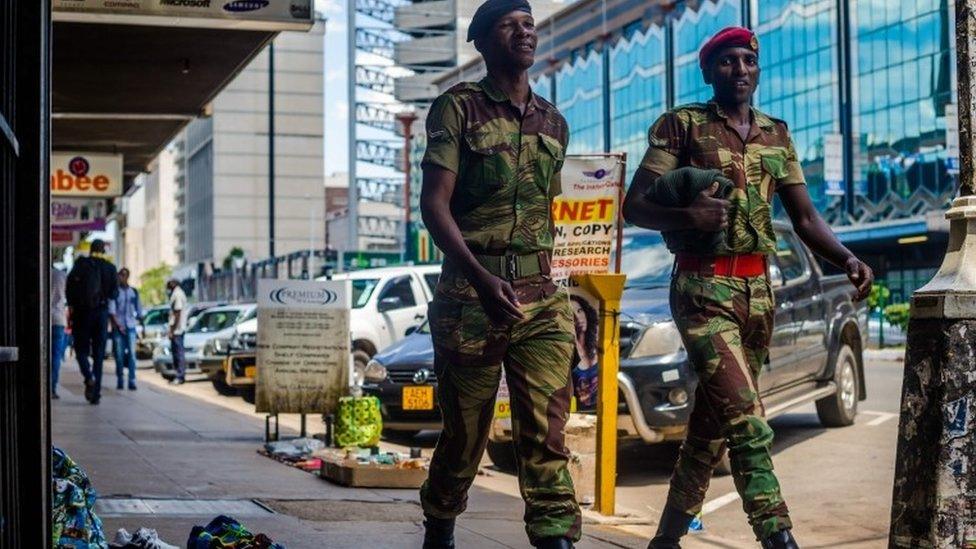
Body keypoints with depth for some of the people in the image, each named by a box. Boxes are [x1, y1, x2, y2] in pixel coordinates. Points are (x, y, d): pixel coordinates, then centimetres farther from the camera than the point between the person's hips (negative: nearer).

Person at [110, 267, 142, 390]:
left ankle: (132, 381, -9)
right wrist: (118, 325, -13)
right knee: (119, 355, 0)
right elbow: (111, 311, -4)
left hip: (131, 326, 1)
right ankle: (120, 381, 9)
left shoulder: (134, 292, 9)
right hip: (118, 327, -1)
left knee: (132, 354, -7)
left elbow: (139, 311, 19)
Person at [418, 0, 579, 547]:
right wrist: (481, 278, -22)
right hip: (470, 288, -3)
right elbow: (434, 204, -10)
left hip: (541, 295, 3)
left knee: (547, 430, -9)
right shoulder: (458, 107, -2)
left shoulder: (554, 123, 14)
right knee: (465, 430, 8)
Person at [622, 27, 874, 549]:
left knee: (712, 421, 11)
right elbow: (634, 206, -5)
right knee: (745, 417, -19)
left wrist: (846, 258, -8)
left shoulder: (777, 135, 13)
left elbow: (805, 217, 11)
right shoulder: (681, 125, -2)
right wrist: (686, 215, -25)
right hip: (703, 287, -6)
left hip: (758, 290, 6)